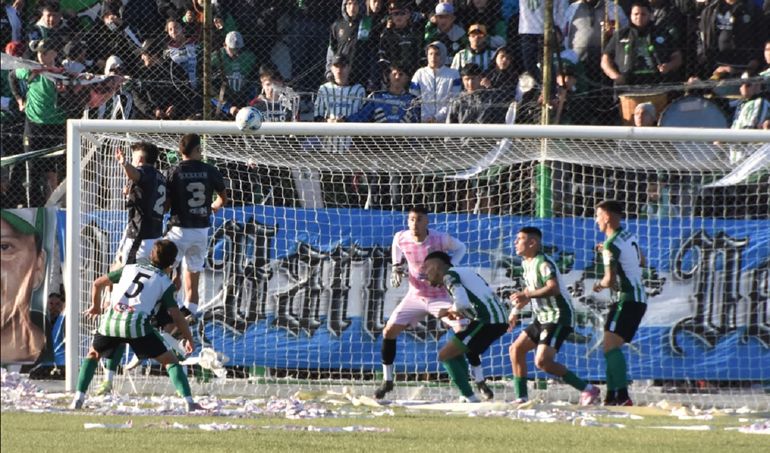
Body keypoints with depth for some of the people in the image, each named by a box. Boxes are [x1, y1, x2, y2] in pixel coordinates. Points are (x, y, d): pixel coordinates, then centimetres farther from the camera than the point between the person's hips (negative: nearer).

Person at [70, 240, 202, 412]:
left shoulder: (130, 269, 27)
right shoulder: (165, 282, 15)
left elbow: (97, 284, 32)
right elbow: (176, 315, 6)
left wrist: (96, 306, 49)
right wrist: (189, 339, 17)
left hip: (110, 320, 3)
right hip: (136, 324, -3)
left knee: (93, 354, 29)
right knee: (170, 360, 6)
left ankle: (78, 398, 17)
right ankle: (189, 402, -9)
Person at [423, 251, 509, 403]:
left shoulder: (450, 275, -2)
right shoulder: (466, 271, 26)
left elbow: (462, 303, -18)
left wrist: (449, 311, 3)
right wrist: (457, 314, 17)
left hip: (487, 320, -9)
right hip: (501, 320, 9)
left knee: (445, 356, -2)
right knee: (456, 351, 27)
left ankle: (471, 399, -7)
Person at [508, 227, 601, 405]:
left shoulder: (543, 263, -18)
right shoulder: (527, 263, 13)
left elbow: (553, 288, -33)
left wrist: (527, 295, -39)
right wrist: (516, 310, 28)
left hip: (558, 318, -10)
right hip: (543, 318, 10)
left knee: (542, 361, -20)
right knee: (516, 349, 12)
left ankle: (588, 390, -15)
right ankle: (521, 398, 18)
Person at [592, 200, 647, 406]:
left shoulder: (612, 245, -14)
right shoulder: (630, 237, 13)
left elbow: (610, 280, -21)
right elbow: (641, 261, 32)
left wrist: (599, 284, 2)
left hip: (626, 300, -10)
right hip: (639, 298, 10)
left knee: (611, 346, -19)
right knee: (611, 347, 14)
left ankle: (622, 395, -32)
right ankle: (612, 396, 13)